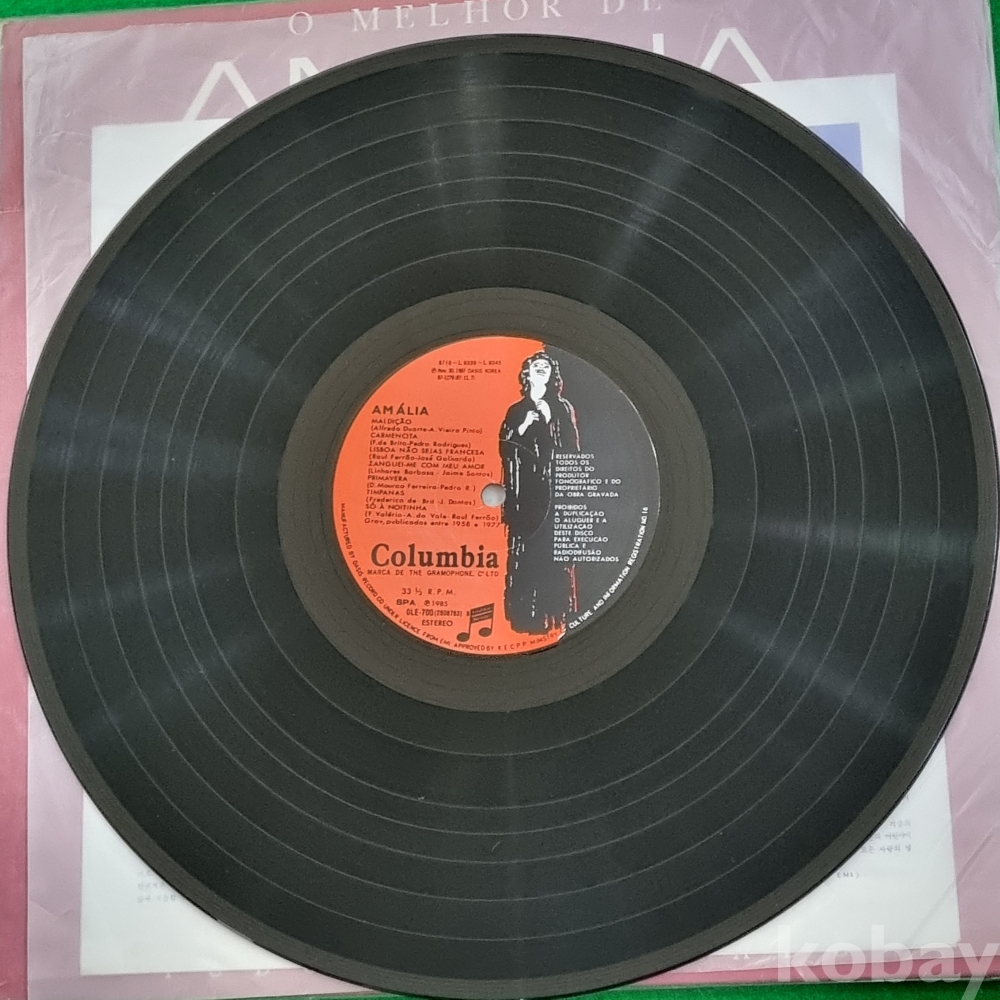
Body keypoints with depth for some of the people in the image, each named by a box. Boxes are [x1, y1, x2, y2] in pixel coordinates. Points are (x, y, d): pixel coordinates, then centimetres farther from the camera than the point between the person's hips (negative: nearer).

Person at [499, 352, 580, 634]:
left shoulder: (563, 408, 8)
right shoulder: (516, 410, 13)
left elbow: (572, 449, -1)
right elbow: (504, 447, 7)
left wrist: (550, 421, -11)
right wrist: (523, 426, -8)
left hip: (555, 488, -1)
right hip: (525, 490, 1)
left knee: (553, 548, -6)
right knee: (525, 550, -3)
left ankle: (552, 613, 1)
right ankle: (526, 615, 3)